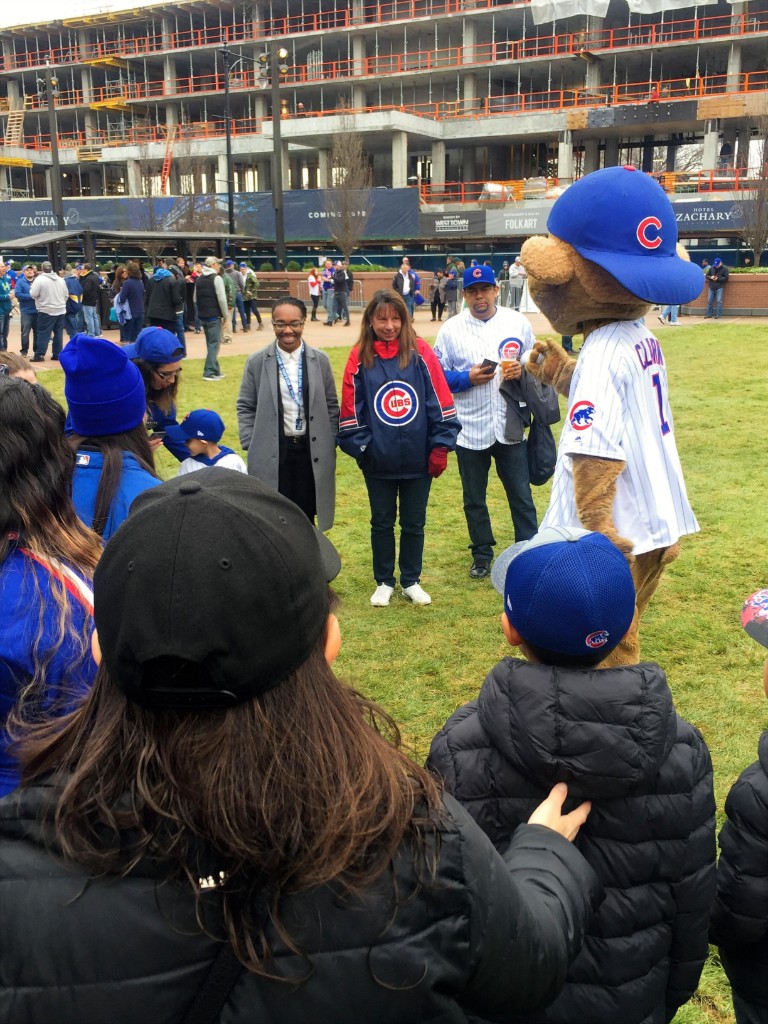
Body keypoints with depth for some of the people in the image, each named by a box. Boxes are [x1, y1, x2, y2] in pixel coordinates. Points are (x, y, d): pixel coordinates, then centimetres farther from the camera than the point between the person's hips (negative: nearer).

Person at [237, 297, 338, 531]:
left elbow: (331, 405, 7)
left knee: (305, 519, 9)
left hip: (312, 452, 1)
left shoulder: (320, 361, 2)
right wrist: (251, 446, -3)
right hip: (271, 454, -1)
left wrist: (329, 445, 2)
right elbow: (245, 407, 4)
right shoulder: (256, 362, -1)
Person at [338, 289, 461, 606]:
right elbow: (351, 410, 0)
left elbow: (440, 402, -4)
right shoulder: (359, 358, -5)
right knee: (382, 523, 14)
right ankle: (384, 582, 31)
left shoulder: (421, 352, -6)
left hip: (418, 460, 0)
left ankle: (411, 581, 31)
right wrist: (360, 447, -2)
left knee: (414, 523, 13)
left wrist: (440, 447, -6)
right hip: (378, 462, 0)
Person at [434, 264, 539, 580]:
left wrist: (522, 370, -11)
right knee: (474, 498, 12)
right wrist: (468, 378, -16)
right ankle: (482, 553, 28)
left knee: (521, 495, 6)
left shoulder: (517, 322, 3)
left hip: (510, 427, 0)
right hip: (470, 430, 0)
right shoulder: (450, 330, 0)